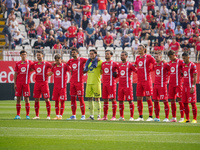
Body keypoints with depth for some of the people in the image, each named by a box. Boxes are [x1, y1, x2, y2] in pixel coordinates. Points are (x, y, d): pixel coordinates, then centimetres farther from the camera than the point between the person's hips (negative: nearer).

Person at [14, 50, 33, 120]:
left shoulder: (29, 62, 5)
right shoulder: (17, 63, 8)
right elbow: (15, 74, 8)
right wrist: (15, 84, 2)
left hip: (26, 83, -2)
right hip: (18, 83, 2)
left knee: (26, 98, -2)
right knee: (18, 98, 2)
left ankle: (27, 115, 1)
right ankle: (18, 115, 5)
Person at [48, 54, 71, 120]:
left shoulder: (64, 65, -3)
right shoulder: (54, 66, 10)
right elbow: (50, 73, 21)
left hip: (62, 86, -4)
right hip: (56, 86, 4)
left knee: (62, 101, -3)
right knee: (56, 101, 6)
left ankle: (61, 115, 2)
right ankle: (57, 115, 13)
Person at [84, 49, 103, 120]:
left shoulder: (99, 62, -3)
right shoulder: (88, 62, 15)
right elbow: (85, 70, 24)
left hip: (96, 82, -6)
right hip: (89, 82, 6)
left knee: (97, 99, -5)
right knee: (90, 99, 6)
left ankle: (99, 115, -1)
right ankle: (91, 115, 11)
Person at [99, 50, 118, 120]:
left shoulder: (114, 64, -4)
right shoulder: (103, 64, 14)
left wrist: (116, 75, -3)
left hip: (111, 84, -6)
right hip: (104, 84, 6)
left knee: (113, 99, -5)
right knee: (105, 99, 7)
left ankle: (114, 116, -4)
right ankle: (105, 116, 11)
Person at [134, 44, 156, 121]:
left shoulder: (148, 57, -6)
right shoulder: (137, 58, 14)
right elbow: (135, 65, 30)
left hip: (147, 80, -6)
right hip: (139, 81, 6)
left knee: (148, 98, -5)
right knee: (139, 98, 5)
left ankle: (150, 116, -1)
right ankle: (140, 116, 11)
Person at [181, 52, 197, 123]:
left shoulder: (192, 65, -9)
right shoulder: (183, 65, 13)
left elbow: (195, 77, -12)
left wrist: (193, 87, -17)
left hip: (190, 86, -7)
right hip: (185, 86, 7)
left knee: (193, 103, -5)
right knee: (185, 103, 7)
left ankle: (194, 119, -1)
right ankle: (187, 119, 13)